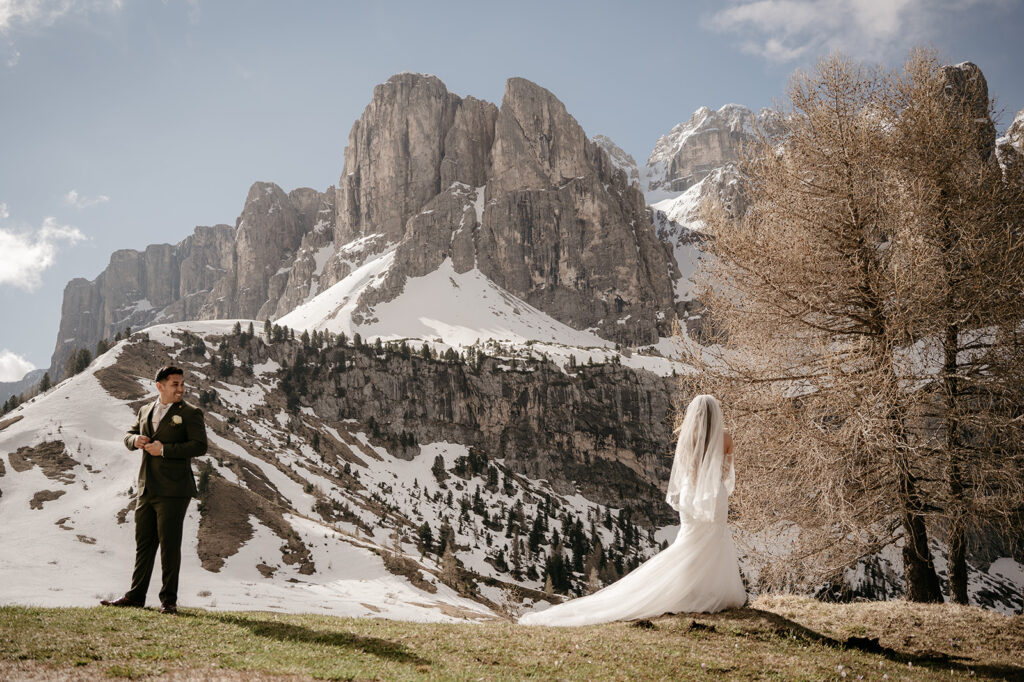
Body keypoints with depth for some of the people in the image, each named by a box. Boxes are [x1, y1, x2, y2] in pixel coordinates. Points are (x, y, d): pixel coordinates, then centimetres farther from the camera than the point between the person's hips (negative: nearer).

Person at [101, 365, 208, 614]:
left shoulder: (190, 413, -4)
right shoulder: (145, 411, 15)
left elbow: (199, 446, -13)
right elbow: (129, 436, 22)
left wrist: (164, 449, -17)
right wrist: (136, 439, -3)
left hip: (172, 491, -6)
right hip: (147, 489, 6)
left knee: (169, 545, -2)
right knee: (143, 543, 13)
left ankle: (169, 600, 7)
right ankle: (136, 595, 22)